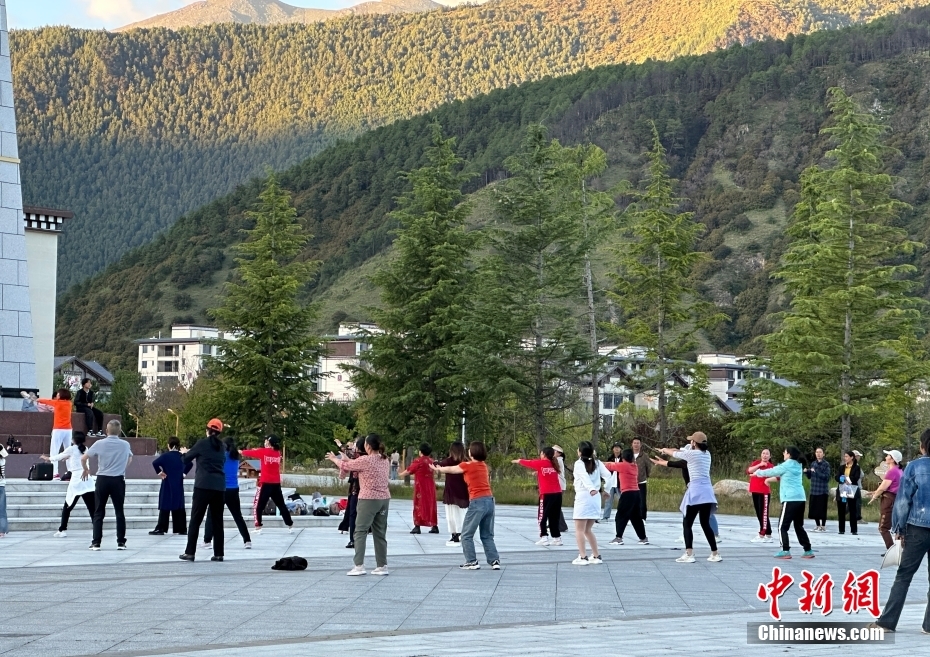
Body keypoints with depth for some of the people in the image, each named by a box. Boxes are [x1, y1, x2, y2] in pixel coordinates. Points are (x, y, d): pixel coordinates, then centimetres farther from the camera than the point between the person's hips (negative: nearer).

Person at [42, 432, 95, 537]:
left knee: (67, 507, 11)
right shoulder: (85, 449, 15)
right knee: (93, 508, -3)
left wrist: (48, 458, 35)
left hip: (76, 481, -3)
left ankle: (62, 530, 13)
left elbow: (59, 457, 18)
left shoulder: (72, 449, 2)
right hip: (88, 481, 3)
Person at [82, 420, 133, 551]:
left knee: (99, 513, 5)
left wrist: (86, 470, 19)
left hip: (102, 480, -1)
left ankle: (96, 543, 2)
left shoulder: (100, 444, -4)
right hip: (118, 480, 1)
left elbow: (83, 458, 0)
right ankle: (121, 542, 6)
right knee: (119, 512, 7)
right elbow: (129, 459, 22)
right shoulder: (125, 445, 2)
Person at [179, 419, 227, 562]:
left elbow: (187, 458, 8)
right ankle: (218, 554, 5)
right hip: (219, 487, 4)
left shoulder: (202, 443, -1)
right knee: (217, 521, 8)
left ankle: (190, 552, -2)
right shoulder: (222, 447, 12)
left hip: (203, 486, -4)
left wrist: (184, 453, 33)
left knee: (195, 520, 1)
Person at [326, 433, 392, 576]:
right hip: (384, 499, 7)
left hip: (369, 499, -7)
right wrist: (347, 459, 23)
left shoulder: (365, 460, -13)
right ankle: (382, 566, 14)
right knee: (380, 533, 12)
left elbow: (345, 465, 2)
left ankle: (359, 566, -9)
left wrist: (334, 458, 20)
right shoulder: (385, 460, 9)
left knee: (360, 532, -2)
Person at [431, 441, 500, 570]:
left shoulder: (467, 466, -4)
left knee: (466, 535, 5)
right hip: (490, 500, 7)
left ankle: (472, 562, 2)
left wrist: (437, 469, 34)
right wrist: (440, 468, 38)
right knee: (487, 536, 13)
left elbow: (450, 470, 14)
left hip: (477, 502, -7)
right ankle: (494, 561, 5)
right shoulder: (484, 466, 15)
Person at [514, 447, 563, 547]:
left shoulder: (541, 463, -4)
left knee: (542, 517, 2)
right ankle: (557, 538, 11)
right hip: (557, 493, 5)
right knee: (554, 517, 12)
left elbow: (528, 462, 11)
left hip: (546, 494, -5)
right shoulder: (554, 464, 7)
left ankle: (544, 538, -6)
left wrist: (518, 461, 27)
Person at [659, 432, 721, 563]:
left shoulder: (692, 454, -5)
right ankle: (715, 554, 12)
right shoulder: (707, 454, 14)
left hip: (696, 491, -7)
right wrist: (667, 449, 33)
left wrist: (664, 450, 33)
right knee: (705, 524, 14)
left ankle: (689, 555, -12)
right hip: (707, 491, 7)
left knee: (687, 523, -1)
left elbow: (675, 454, 13)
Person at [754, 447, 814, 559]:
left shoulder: (787, 465, -6)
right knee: (799, 526, 15)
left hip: (790, 500, -8)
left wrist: (758, 473, 20)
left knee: (782, 526, -2)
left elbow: (772, 471, 5)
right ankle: (808, 550, 12)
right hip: (800, 499, 8)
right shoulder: (798, 466, 16)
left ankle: (786, 551, -9)